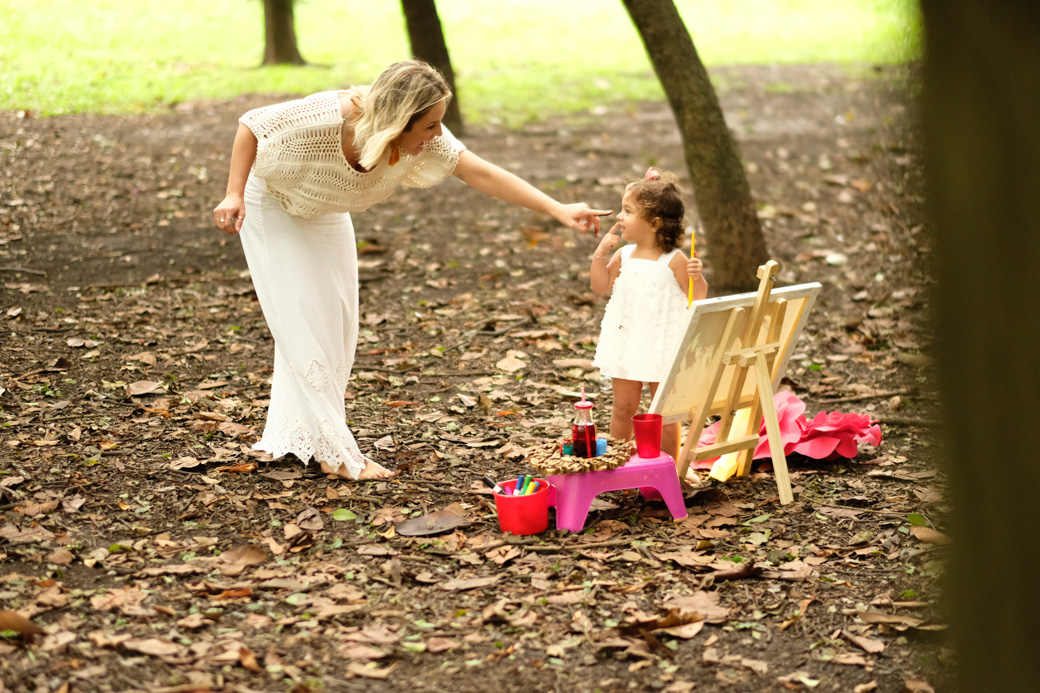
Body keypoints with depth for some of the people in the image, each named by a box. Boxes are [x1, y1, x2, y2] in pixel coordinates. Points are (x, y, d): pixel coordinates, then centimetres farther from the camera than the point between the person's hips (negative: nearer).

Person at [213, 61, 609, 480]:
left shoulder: (424, 139, -27)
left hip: (323, 212, 6)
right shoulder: (326, 117, -41)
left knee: (334, 319, 5)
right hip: (271, 205, -6)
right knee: (300, 321, -10)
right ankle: (337, 453, -6)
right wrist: (234, 194, -30)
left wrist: (559, 210, -35)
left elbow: (481, 173, -29)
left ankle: (292, 436, 19)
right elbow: (251, 124, -27)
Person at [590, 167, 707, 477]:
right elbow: (601, 286, 9)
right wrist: (601, 251, -1)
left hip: (662, 346, -5)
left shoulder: (674, 260, -12)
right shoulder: (624, 255, 2)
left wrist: (697, 277, -28)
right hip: (626, 344, 5)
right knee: (623, 407, 12)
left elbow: (699, 297, -8)